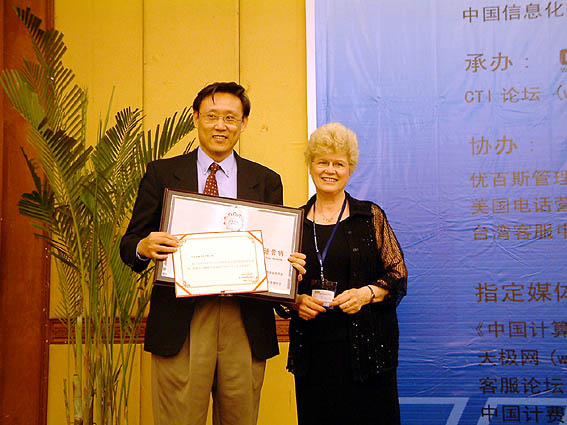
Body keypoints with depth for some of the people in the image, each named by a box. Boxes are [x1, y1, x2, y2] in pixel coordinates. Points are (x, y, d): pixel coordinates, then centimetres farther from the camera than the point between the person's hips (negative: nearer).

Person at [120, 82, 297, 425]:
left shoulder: (266, 181, 12)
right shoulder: (161, 174, 8)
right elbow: (129, 243, 7)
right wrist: (144, 247, -16)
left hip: (245, 324, 2)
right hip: (180, 323, -1)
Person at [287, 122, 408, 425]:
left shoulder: (370, 216, 4)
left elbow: (398, 276, 3)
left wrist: (367, 293, -14)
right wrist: (295, 301, -5)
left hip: (366, 343, -2)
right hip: (312, 347, 2)